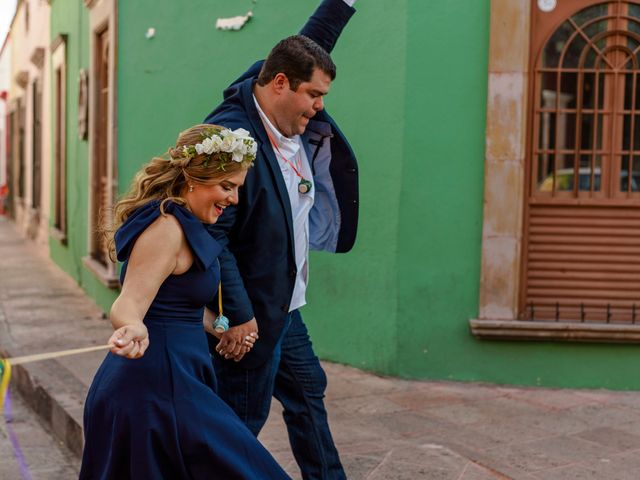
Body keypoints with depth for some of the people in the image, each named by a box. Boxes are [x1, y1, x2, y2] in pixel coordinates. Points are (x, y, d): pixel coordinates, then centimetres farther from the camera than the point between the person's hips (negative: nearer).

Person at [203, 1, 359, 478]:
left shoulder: (295, 123, 2)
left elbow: (312, 41, 19)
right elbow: (211, 234, -27)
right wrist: (238, 316, -25)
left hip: (284, 307, 10)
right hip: (250, 315, -10)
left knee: (308, 392, 20)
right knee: (244, 419, 2)